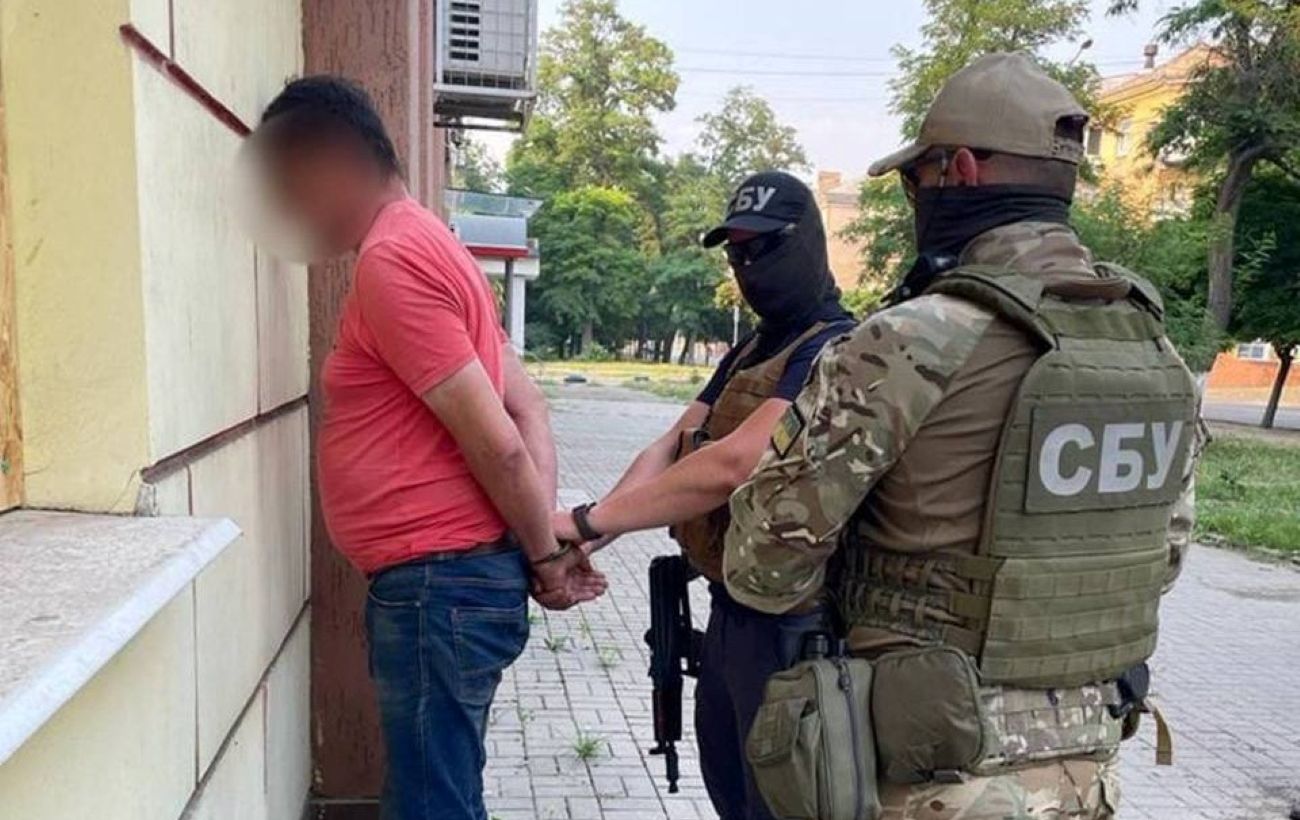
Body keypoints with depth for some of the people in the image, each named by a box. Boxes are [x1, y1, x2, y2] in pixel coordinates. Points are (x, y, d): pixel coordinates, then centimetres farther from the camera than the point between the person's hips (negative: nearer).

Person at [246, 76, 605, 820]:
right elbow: (527, 405, 11)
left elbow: (495, 442, -21)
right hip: (443, 579, 10)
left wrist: (545, 557, -7)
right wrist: (546, 545, 2)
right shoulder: (425, 246, 15)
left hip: (439, 584, -10)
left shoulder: (392, 261, -16)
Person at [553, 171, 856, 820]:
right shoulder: (746, 353, 14)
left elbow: (734, 464, -28)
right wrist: (590, 536, -13)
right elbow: (669, 448, 3)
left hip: (789, 622, -9)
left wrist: (588, 520, -25)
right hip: (729, 608, 9)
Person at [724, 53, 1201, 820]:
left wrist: (850, 594, 2)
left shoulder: (913, 342, -23)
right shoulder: (1156, 348, -1)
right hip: (1093, 754, 6)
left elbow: (766, 564, -18)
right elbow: (1162, 553, 10)